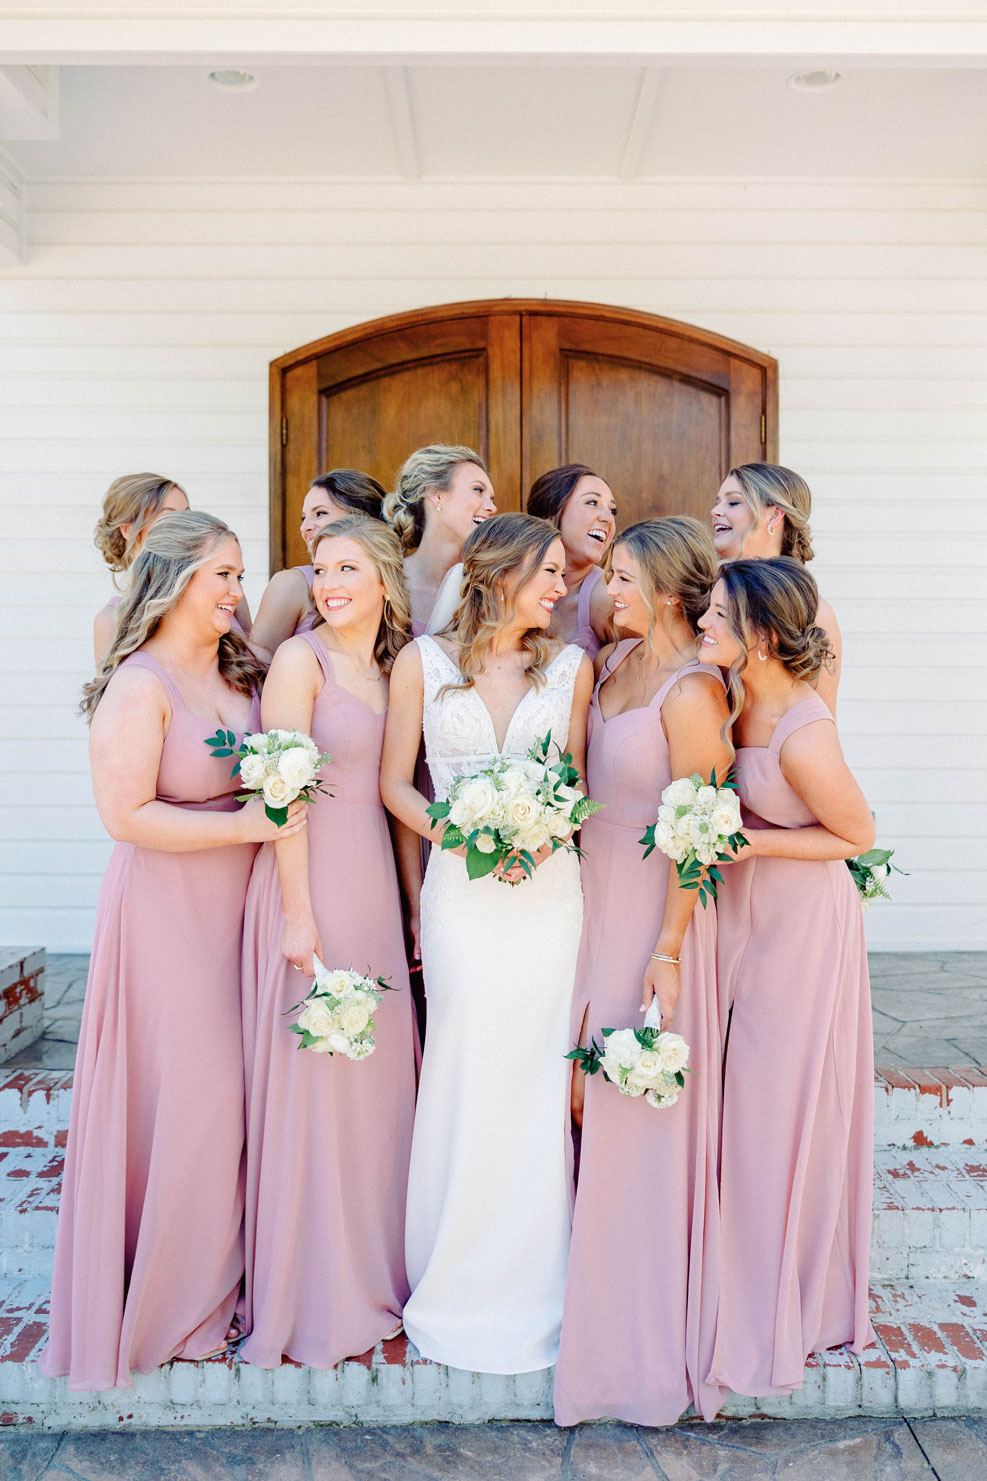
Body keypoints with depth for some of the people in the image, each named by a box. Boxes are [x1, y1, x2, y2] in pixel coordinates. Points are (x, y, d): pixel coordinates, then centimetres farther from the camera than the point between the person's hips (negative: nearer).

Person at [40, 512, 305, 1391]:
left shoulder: (236, 672, 7)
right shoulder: (138, 685, -15)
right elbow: (126, 815, -20)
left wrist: (285, 802, -1)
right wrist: (244, 826, -22)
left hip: (237, 908, 7)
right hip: (168, 913, -7)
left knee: (229, 1092, 14)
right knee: (181, 1095, 2)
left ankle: (214, 1275, 32)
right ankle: (167, 1296, 22)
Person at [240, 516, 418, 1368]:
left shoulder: (395, 666, 13)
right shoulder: (301, 659, -7)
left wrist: (414, 902, 11)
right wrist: (298, 914, -16)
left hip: (375, 880, 7)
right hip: (310, 880, -7)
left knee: (379, 1073, 13)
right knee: (312, 1081, 1)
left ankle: (373, 1273, 30)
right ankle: (313, 1295, 17)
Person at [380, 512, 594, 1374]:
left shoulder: (571, 667, 8)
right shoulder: (423, 662, 4)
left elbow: (577, 785, 10)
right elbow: (396, 785, 3)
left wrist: (543, 839, -10)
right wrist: (460, 836, -12)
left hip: (548, 887, 2)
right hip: (460, 890, -1)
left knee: (536, 1079, 3)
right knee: (465, 1077, 0)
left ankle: (530, 1289, 20)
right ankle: (459, 1287, 18)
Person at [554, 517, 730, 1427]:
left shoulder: (691, 690, -18)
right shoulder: (613, 660, 7)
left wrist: (668, 950, -19)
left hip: (654, 908, -7)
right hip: (595, 897, 8)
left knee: (638, 1111, 3)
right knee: (589, 1095, 14)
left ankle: (643, 1330, 21)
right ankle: (595, 1275, 33)